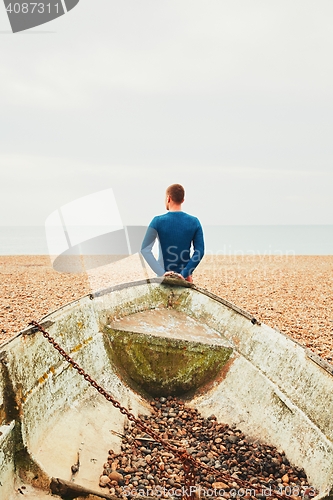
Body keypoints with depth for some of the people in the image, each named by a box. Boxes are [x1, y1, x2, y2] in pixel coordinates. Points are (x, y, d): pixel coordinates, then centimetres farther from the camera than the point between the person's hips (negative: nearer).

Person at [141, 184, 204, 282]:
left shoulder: (158, 221, -9)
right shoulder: (194, 222, -3)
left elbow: (145, 250, -15)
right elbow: (199, 251, -8)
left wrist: (161, 273, -17)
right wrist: (185, 273, -11)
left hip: (164, 275, -1)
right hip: (184, 277, 1)